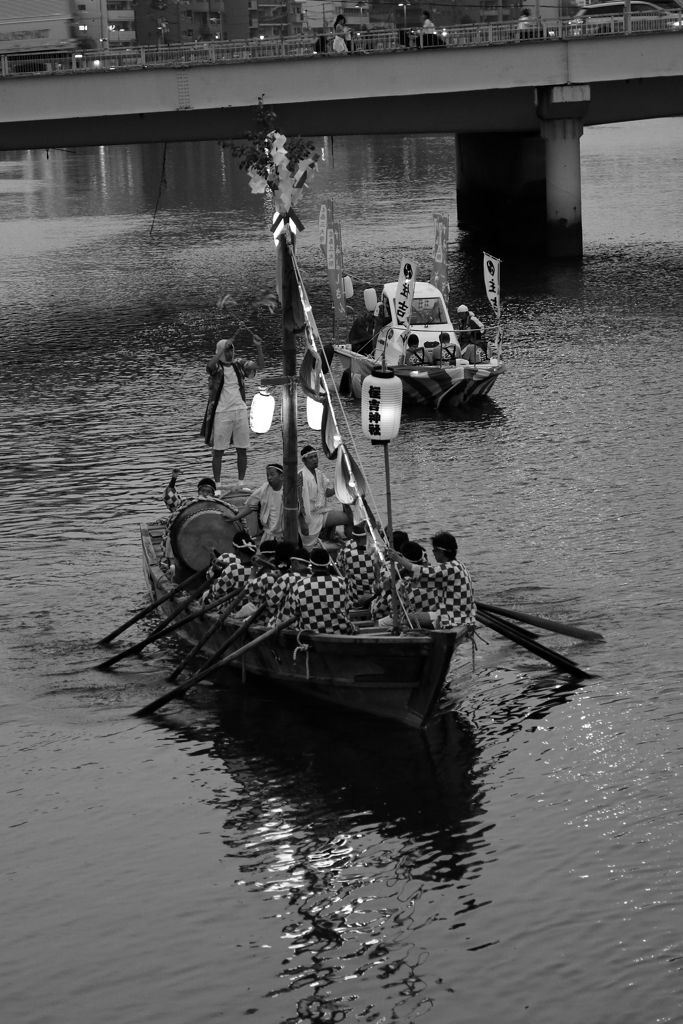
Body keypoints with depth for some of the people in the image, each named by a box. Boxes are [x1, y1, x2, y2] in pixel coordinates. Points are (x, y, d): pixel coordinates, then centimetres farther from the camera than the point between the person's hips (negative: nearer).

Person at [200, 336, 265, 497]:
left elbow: (260, 365, 1)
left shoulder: (239, 364, 6)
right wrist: (223, 347, -35)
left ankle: (241, 484, 16)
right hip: (221, 413, -4)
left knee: (242, 450, 6)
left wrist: (258, 346, -13)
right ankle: (217, 486, 5)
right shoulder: (216, 366, -6)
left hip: (240, 411, 4)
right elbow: (210, 365, -30)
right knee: (218, 451, 0)